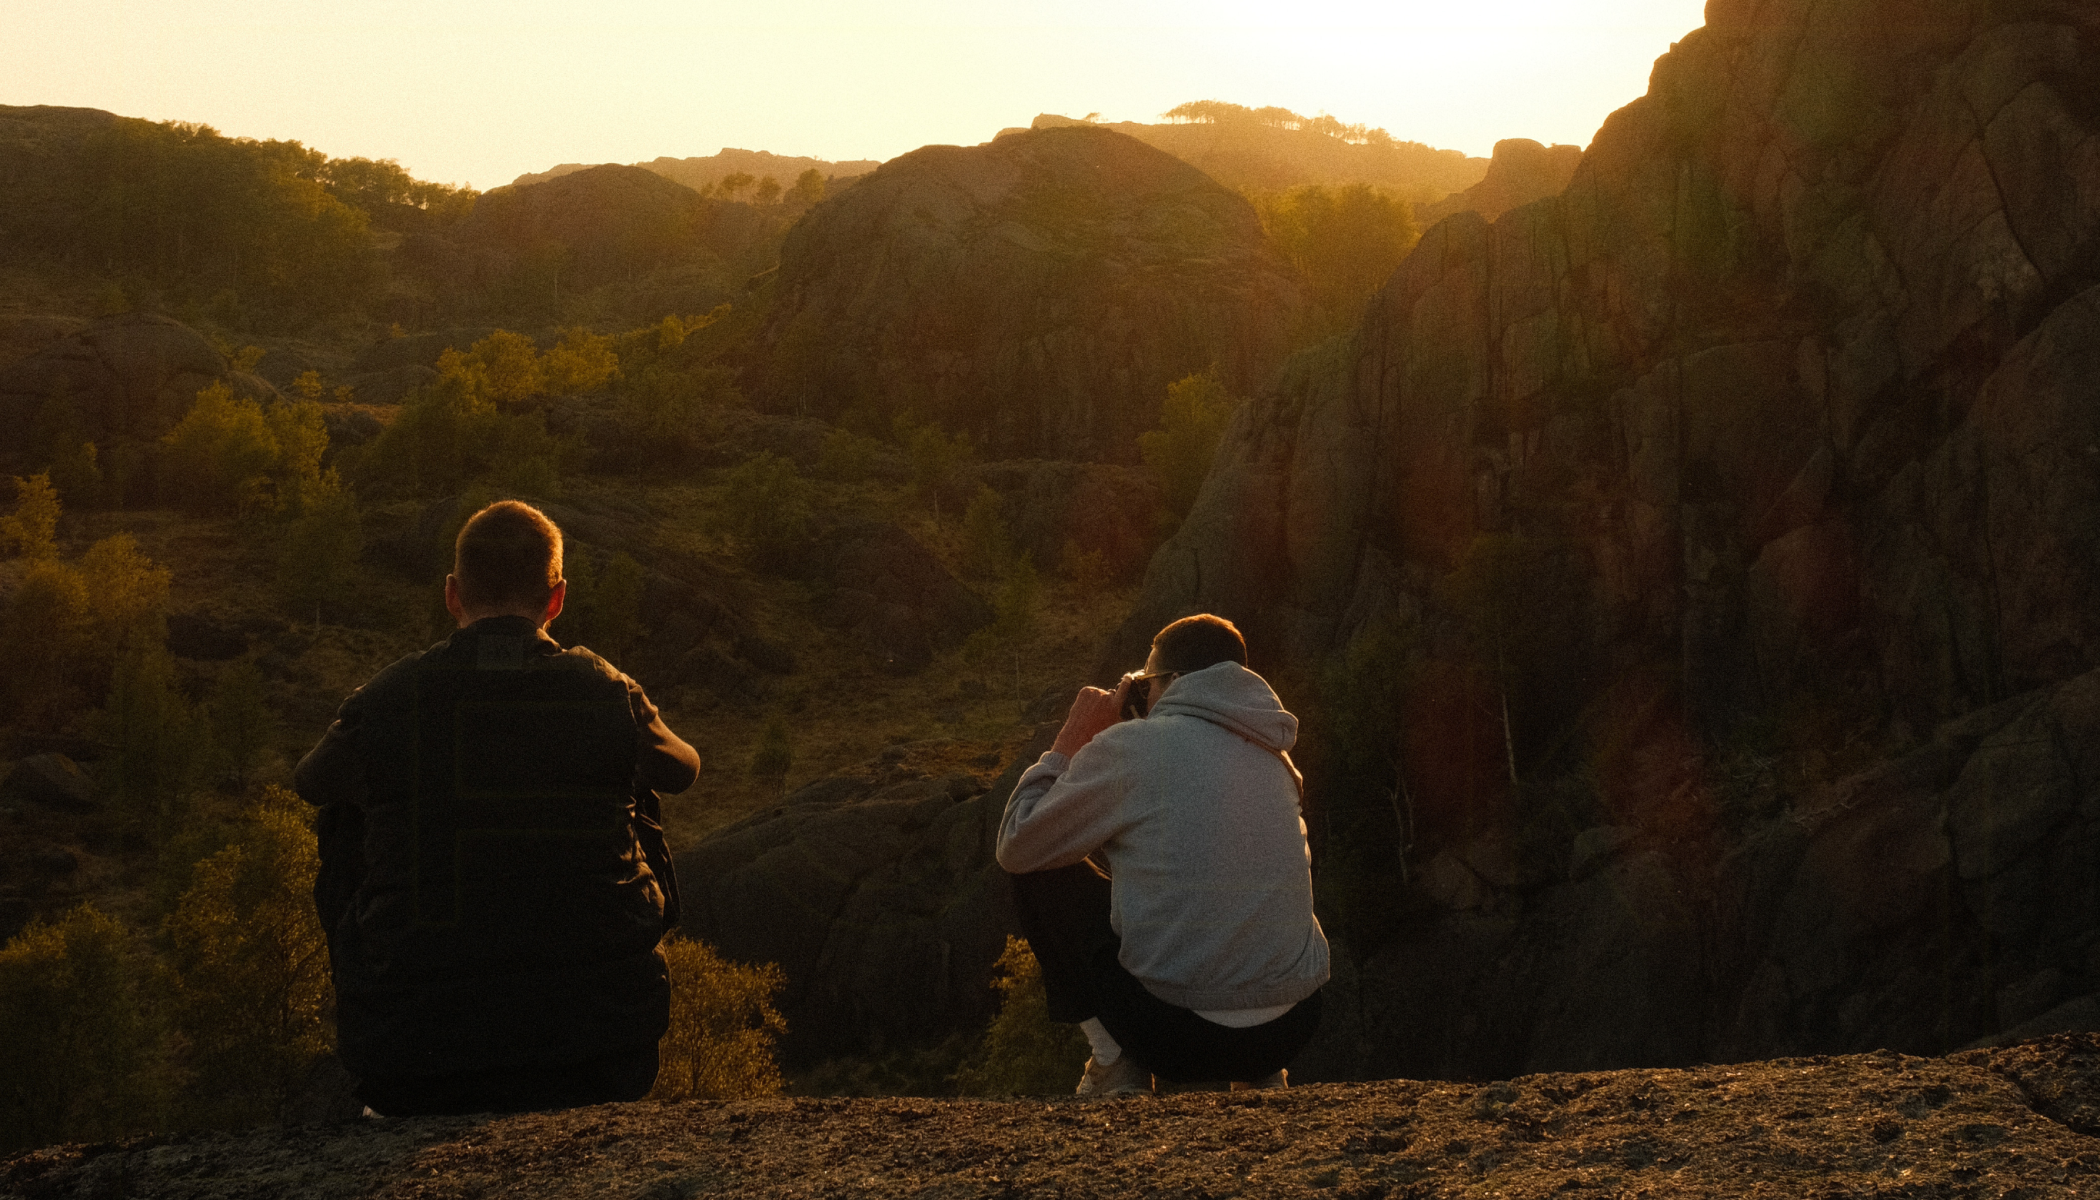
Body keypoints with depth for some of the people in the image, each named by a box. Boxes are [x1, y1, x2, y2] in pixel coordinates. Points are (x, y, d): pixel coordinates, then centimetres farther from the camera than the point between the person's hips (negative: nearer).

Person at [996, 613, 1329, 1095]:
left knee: (1041, 873, 13)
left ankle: (1116, 1063, 7)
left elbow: (1016, 847, 5)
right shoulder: (1271, 755, 12)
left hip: (1176, 1032, -5)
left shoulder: (1131, 746, -6)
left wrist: (1067, 745, 16)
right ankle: (1263, 1073, 20)